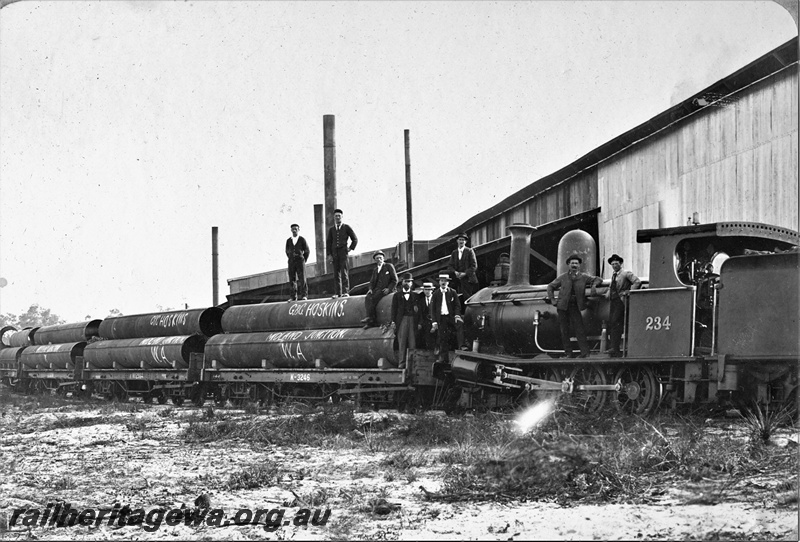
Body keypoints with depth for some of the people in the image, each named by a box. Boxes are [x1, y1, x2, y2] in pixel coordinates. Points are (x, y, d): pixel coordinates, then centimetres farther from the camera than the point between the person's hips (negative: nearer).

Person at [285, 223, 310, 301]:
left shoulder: (302, 239, 0)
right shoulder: (288, 240, 9)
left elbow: (307, 251, 6)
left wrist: (304, 260, 3)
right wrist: (291, 259, 13)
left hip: (300, 261, -3)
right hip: (291, 262, 3)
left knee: (302, 279, -9)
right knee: (292, 279, -1)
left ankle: (304, 295, -6)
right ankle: (294, 296, 2)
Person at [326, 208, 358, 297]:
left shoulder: (346, 227, 7)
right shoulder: (331, 229, 14)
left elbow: (355, 239, 11)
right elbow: (328, 242, 14)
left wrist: (351, 248, 0)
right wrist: (329, 254, 4)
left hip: (343, 251, -3)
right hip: (335, 252, 3)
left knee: (344, 272, -10)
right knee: (336, 273, 0)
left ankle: (345, 292, -12)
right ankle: (337, 292, -1)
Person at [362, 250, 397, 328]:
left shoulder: (389, 266, 5)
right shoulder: (375, 270, 22)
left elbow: (395, 280, 1)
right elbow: (372, 282, 22)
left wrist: (389, 289, -14)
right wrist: (370, 289, 0)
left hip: (386, 289, -5)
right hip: (377, 289, 5)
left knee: (374, 298, -31)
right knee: (367, 298, -25)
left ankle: (370, 317, -29)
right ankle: (373, 321, -33)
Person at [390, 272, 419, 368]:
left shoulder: (415, 296, 15)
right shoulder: (397, 295, 13)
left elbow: (418, 310, 10)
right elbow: (393, 309, 8)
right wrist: (393, 321, -2)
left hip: (412, 320, 1)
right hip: (401, 320, -1)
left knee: (412, 342, -3)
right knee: (402, 342, -4)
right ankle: (402, 362, -3)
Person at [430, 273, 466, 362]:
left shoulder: (453, 293, 8)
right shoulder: (436, 294, 8)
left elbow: (457, 305, 6)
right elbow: (432, 309, 8)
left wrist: (457, 315, -13)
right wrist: (434, 321, -1)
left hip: (451, 316, -1)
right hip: (441, 318, 1)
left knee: (460, 324, -29)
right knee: (442, 338, 0)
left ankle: (461, 346, -36)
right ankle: (441, 357, 9)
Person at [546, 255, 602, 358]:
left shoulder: (583, 277, 7)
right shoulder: (563, 277, 10)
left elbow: (598, 279, 15)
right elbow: (550, 286, 18)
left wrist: (594, 285, -5)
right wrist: (552, 299, 7)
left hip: (575, 306, -2)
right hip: (563, 307, 2)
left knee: (579, 329, -8)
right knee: (564, 330, 1)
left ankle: (585, 352, -7)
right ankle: (568, 353, 7)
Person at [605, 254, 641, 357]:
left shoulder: (626, 273, -3)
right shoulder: (613, 275, 21)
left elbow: (637, 282, -14)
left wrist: (628, 292, -18)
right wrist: (608, 292, 16)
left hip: (621, 301, -8)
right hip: (613, 301, 8)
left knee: (615, 323, -18)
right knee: (611, 324, 3)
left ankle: (614, 348, -22)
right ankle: (615, 351, 5)